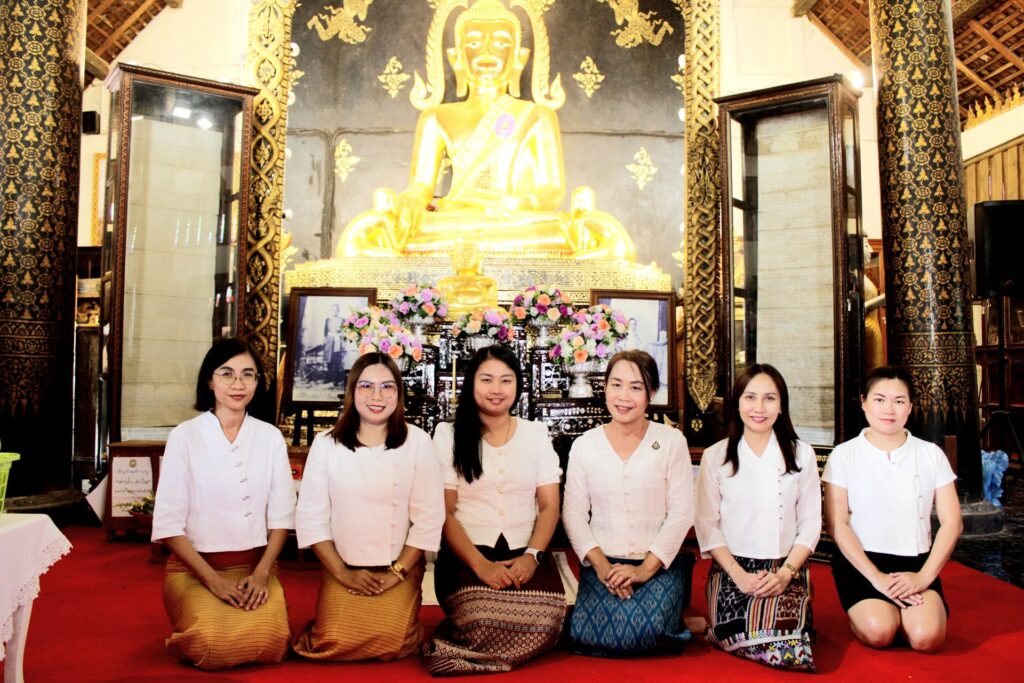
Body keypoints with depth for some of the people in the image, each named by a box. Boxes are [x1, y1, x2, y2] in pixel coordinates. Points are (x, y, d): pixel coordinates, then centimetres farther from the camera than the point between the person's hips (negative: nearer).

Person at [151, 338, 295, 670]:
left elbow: (281, 515, 4)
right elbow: (168, 521, -7)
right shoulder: (184, 436, -5)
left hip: (256, 565, 2)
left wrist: (261, 573, -9)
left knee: (269, 641, -23)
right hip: (195, 567, -1)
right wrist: (213, 579, -13)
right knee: (213, 646, -25)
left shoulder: (270, 437, 3)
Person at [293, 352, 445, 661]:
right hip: (342, 570, 1)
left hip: (401, 570, -1)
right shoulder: (326, 444, -1)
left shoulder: (417, 442, -5)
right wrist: (343, 573, -7)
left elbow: (428, 518, -6)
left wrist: (396, 573, -10)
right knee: (336, 643, -16)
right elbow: (311, 516, -1)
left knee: (390, 643, -18)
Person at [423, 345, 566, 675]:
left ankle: (468, 653, -6)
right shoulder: (449, 434, 6)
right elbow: (444, 512, 0)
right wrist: (480, 564, -15)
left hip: (525, 553, 3)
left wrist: (532, 556, -12)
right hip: (467, 554, -2)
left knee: (545, 624, -28)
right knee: (483, 623, -33)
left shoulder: (536, 433, 12)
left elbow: (549, 505, 7)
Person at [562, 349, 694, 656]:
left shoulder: (671, 441, 1)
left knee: (646, 630, -27)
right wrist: (600, 564, -12)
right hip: (603, 564, 1)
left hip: (659, 565, -1)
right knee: (588, 635, -24)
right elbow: (573, 513, 2)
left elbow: (681, 512, -3)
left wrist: (646, 568, -12)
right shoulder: (584, 445, 5)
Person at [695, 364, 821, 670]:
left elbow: (810, 523, 3)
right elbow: (707, 525, -1)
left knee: (791, 651, -21)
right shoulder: (715, 457, 1)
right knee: (742, 642, -23)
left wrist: (785, 573, -10)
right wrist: (739, 575, -12)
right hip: (732, 569, -1)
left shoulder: (801, 455, 4)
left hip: (786, 570, 1)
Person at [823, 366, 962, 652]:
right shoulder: (844, 455, -1)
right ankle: (862, 611, 8)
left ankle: (904, 610, 8)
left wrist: (924, 576, -9)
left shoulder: (931, 454, 5)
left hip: (916, 564, 2)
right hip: (861, 562, -1)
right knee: (878, 633, -25)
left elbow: (952, 522, 3)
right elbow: (836, 524, -6)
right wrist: (876, 577, -14)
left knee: (927, 637, -23)